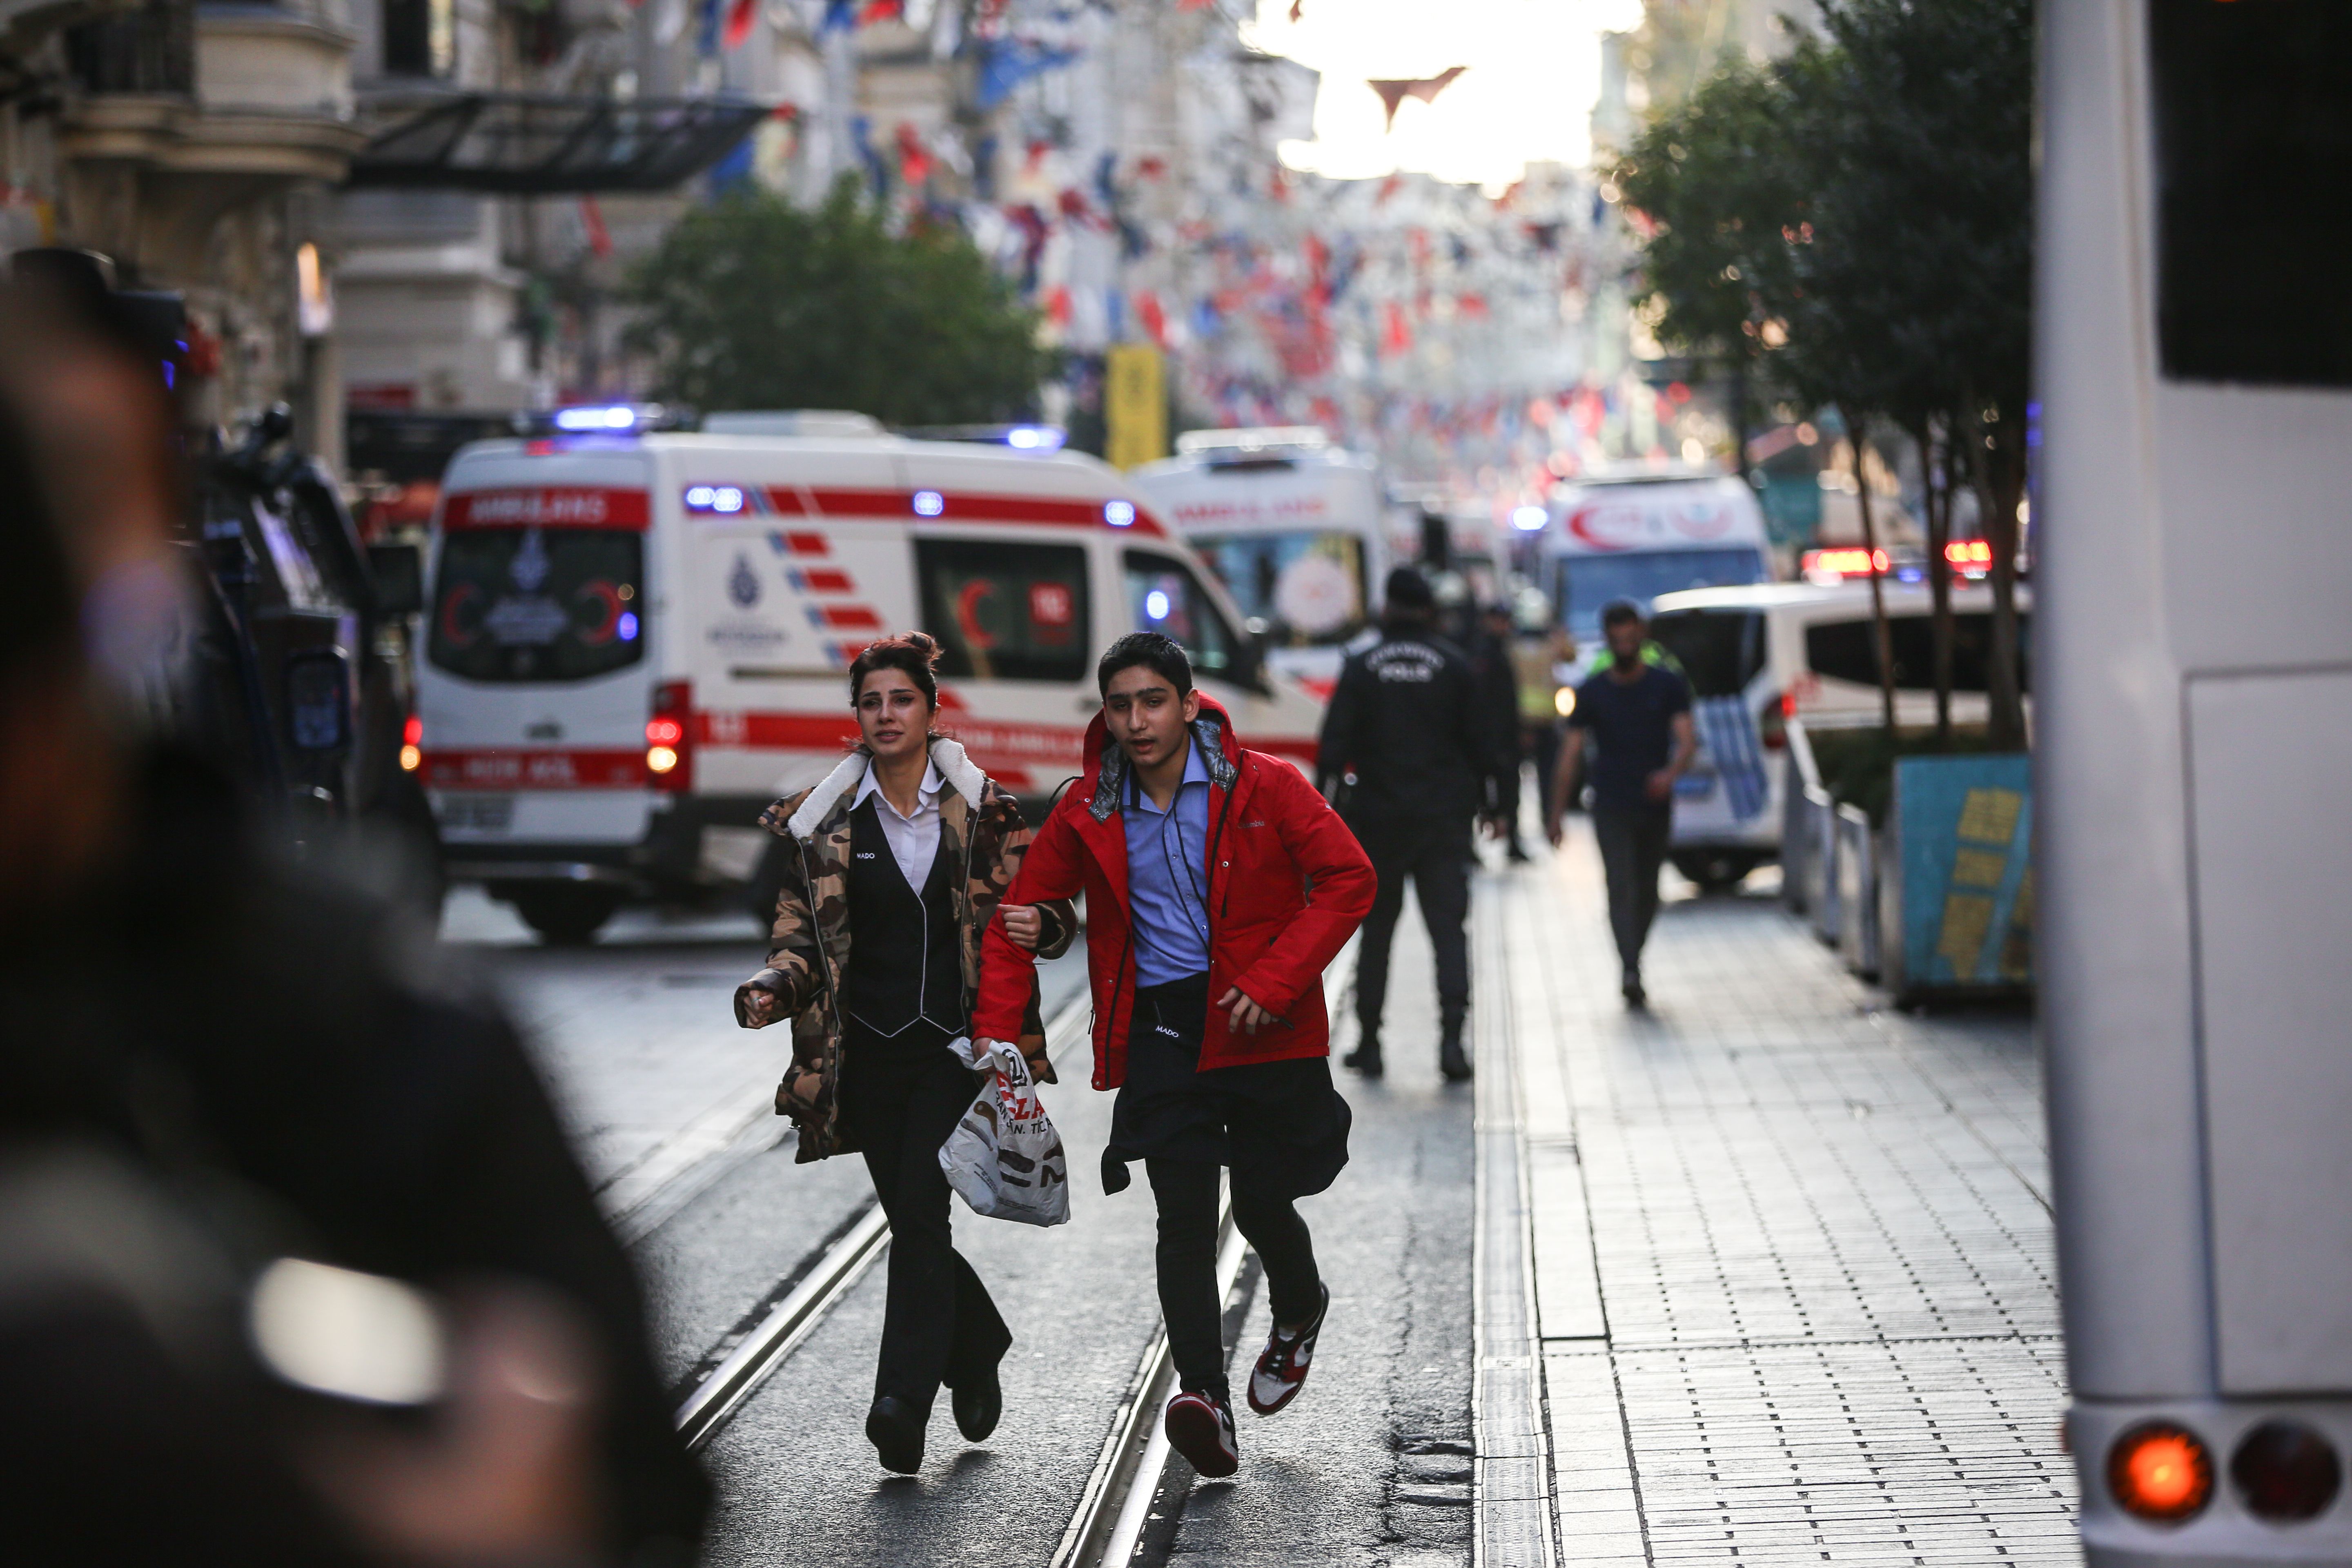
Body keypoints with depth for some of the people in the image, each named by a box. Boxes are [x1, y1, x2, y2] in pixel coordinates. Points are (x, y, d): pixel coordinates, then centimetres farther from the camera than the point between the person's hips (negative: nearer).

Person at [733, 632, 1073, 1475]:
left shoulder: (982, 809, 0)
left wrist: (1042, 924, -16)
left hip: (955, 1047, -3)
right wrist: (770, 990, -14)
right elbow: (802, 938, 6)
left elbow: (1046, 905, 8)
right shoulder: (825, 822, 4)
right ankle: (978, 1356, 36)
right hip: (869, 1054, 3)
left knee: (920, 1210, -16)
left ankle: (902, 1406, -17)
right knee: (917, 1223, 9)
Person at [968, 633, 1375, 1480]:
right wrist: (996, 1036, -2)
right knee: (1184, 1214, -11)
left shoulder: (1261, 788, -7)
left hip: (1262, 1028, -2)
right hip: (1159, 1029, 2)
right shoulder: (1088, 813, 3)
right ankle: (1204, 1396, -15)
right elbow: (1019, 917, 10)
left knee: (1261, 1202, 5)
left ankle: (1298, 1312, 40)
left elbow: (1349, 879, -7)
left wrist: (1275, 979, -15)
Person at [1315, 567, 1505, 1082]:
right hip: (1443, 820, -1)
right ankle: (1452, 1035, -19)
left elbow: (1335, 745, -4)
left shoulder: (1361, 668, 0)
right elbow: (1481, 742, 2)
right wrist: (1490, 802, 13)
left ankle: (1369, 1042, 14)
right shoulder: (1456, 667, 0)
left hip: (1378, 820, 1)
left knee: (1377, 928, 12)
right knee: (1448, 926, -2)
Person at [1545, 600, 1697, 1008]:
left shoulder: (1668, 684, 2)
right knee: (1622, 889, -16)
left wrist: (1671, 773, -30)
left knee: (1648, 893, 11)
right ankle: (1631, 972, -27)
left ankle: (1633, 963, 27)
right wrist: (1555, 815, -2)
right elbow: (1571, 755, 2)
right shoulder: (1592, 692, 2)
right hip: (1611, 808, -2)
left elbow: (1687, 740, -7)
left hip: (1656, 805, 2)